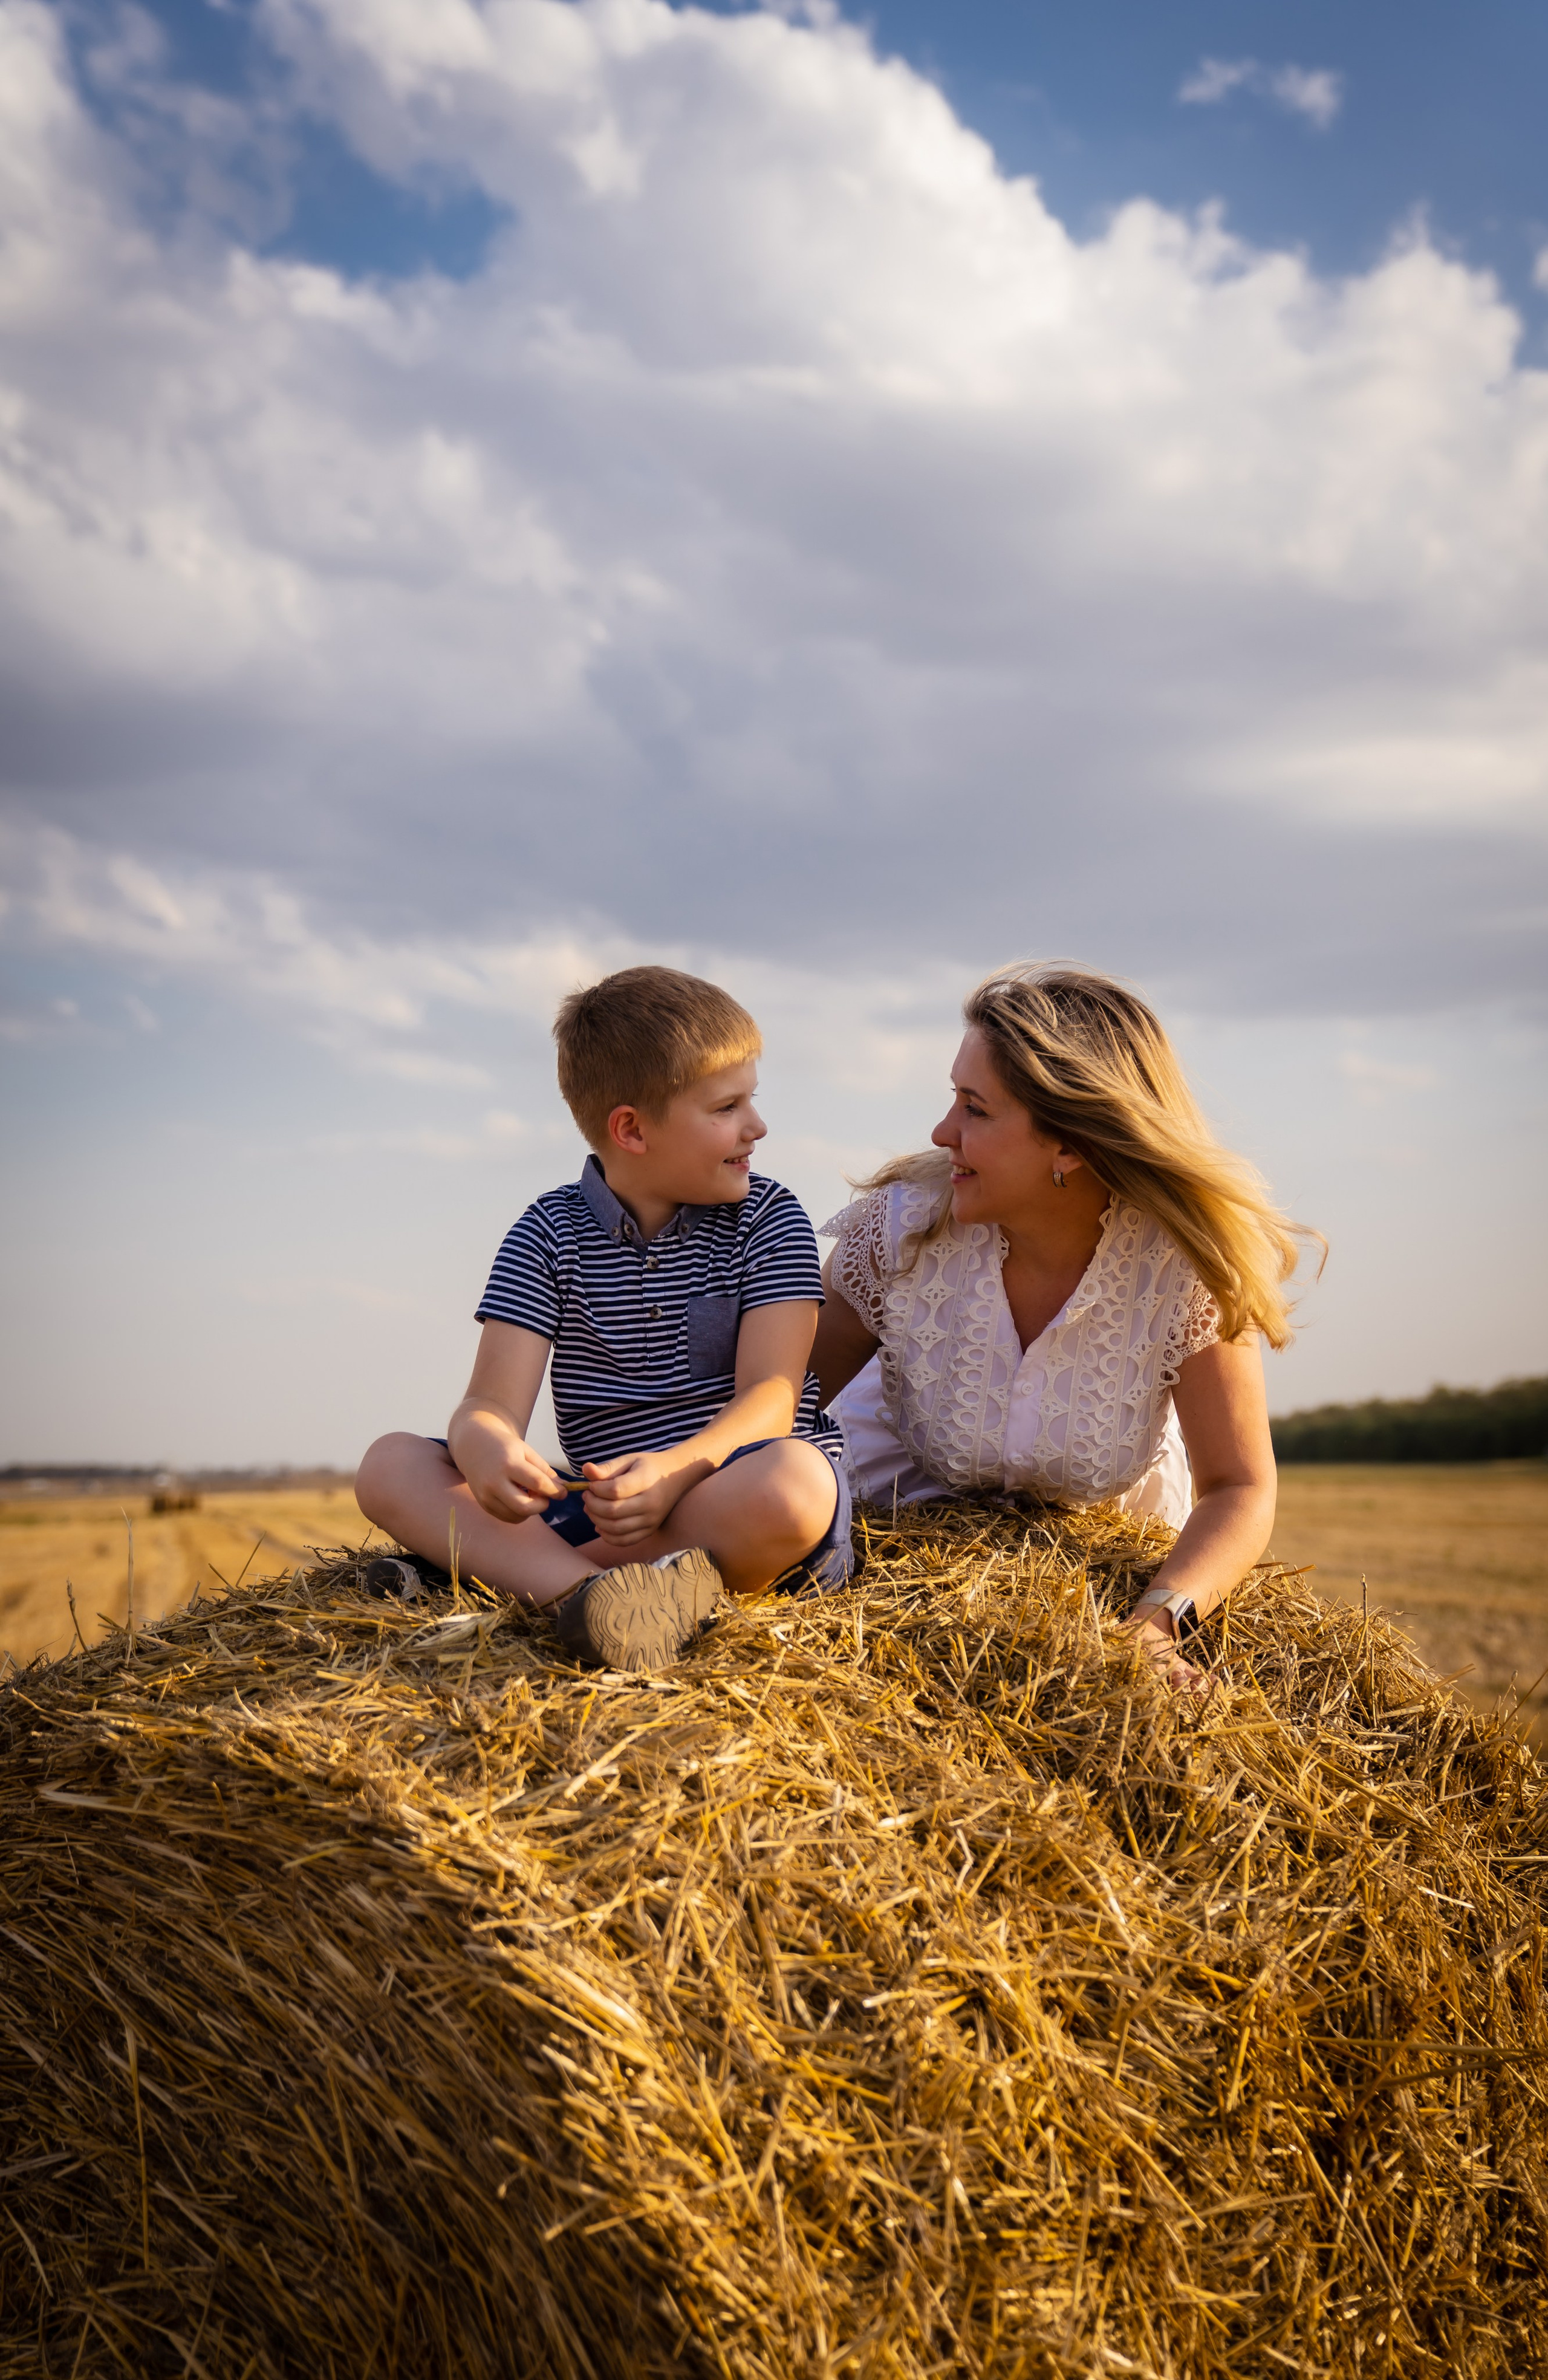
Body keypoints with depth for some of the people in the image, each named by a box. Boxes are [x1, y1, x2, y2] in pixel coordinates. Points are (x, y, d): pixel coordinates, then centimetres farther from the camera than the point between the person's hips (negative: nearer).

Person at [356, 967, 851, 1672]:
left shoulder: (768, 1217, 2)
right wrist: (486, 1449, -33)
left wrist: (675, 1471, -32)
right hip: (609, 1507, 3)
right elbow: (492, 1404, -5)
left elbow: (772, 1396, -10)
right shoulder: (549, 1236, 6)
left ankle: (508, 1569, -27)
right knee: (389, 1467, -15)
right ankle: (594, 1593, -38)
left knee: (791, 1482, -38)